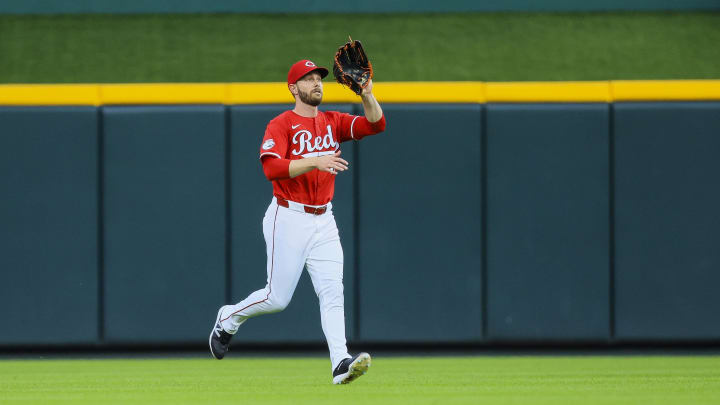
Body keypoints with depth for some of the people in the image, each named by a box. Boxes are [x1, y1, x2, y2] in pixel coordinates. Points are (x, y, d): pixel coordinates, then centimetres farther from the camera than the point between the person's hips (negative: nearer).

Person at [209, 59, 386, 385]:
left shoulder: (333, 122, 10)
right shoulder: (281, 125, -8)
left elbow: (376, 124, -2)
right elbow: (271, 168, -23)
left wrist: (367, 95, -19)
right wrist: (314, 162, -34)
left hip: (323, 222, 5)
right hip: (289, 220, -5)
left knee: (332, 291, -9)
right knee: (277, 297, 0)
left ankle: (340, 363, -19)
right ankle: (229, 319, 28)